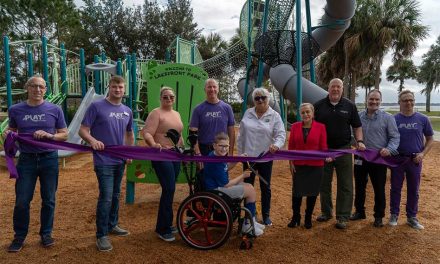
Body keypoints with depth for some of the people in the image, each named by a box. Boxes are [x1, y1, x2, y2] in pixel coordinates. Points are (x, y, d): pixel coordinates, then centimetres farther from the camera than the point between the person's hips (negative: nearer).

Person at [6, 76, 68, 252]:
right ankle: (19, 237, 22)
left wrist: (48, 135, -16)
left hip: (49, 159, 0)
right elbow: (11, 129, 16)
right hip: (26, 159, 1)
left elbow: (64, 134, 2)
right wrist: (7, 133, -7)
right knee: (22, 201, 4)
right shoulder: (15, 110, 2)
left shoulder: (55, 110, -2)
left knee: (48, 200, 8)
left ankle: (46, 234, 25)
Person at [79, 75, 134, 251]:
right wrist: (93, 141, -29)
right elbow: (83, 130, -10)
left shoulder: (127, 111, 9)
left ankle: (112, 225, 33)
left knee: (115, 195, 17)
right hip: (104, 161, -6)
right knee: (106, 196, -9)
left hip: (120, 160, 6)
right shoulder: (96, 107, -8)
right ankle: (101, 235, 3)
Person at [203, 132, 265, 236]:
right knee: (250, 190, -9)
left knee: (249, 186, 15)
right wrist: (243, 176, -8)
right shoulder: (215, 162, -26)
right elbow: (226, 184, -21)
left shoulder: (217, 156, 2)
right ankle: (248, 224, 7)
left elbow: (226, 168, 21)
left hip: (220, 185, 10)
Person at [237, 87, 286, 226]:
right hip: (248, 156, 2)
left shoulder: (274, 115, -4)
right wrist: (240, 152, 5)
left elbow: (281, 134, -10)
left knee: (265, 187, 11)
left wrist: (276, 145, -31)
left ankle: (266, 215, 26)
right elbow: (241, 135, 7)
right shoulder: (248, 113, 3)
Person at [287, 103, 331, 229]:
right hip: (298, 165, 1)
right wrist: (291, 162, -1)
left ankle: (308, 218, 27)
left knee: (312, 192, 9)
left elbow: (323, 146, -2)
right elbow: (291, 146, 4)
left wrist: (327, 157, -21)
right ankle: (295, 217, 23)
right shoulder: (295, 127, 2)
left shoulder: (320, 127, -3)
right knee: (296, 191, 6)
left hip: (315, 165, -1)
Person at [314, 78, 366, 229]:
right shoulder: (319, 106, 4)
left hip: (343, 150, -1)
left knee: (345, 185, 0)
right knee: (324, 184, 11)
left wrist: (359, 141, -8)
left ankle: (343, 217, 9)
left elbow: (357, 126, 8)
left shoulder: (349, 106, 4)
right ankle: (326, 212, 27)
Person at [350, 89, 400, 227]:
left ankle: (379, 216, 21)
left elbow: (395, 137, -5)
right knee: (359, 187, 14)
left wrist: (389, 149, -21)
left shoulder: (387, 118, -3)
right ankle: (359, 211, 30)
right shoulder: (359, 116, 5)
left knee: (379, 189, 6)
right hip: (360, 158, 3)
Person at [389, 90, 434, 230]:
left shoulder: (422, 119, 0)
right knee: (395, 188, 8)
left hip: (415, 160, 1)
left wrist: (423, 153, -6)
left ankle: (412, 217, 23)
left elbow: (430, 139, 7)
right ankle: (394, 215, 21)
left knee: (413, 190, 10)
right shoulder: (393, 119, -2)